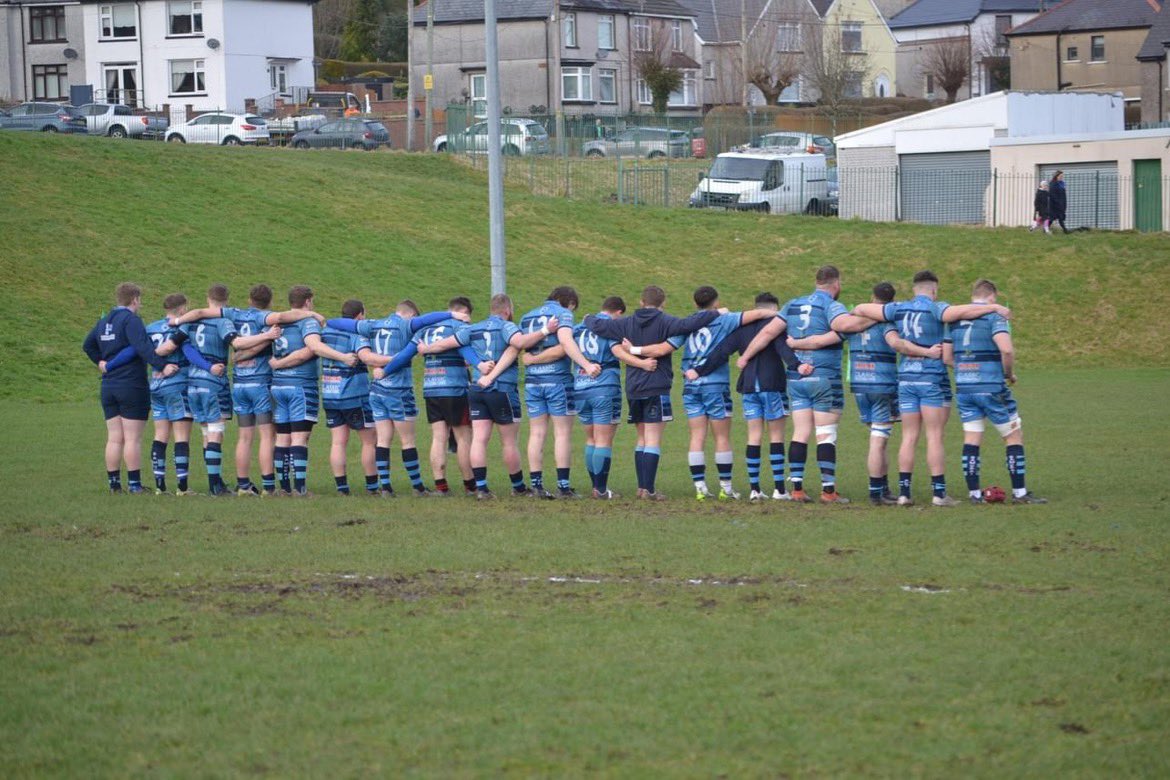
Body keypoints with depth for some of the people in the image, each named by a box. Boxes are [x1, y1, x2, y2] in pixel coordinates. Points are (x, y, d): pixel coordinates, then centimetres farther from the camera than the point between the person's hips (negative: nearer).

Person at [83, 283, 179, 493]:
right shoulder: (131, 320, -13)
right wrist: (162, 366, -31)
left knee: (114, 438, 9)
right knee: (133, 438, -3)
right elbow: (143, 348, -27)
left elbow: (87, 345, 27)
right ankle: (134, 483, -3)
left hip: (108, 387, 7)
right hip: (132, 386, -7)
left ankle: (113, 483, 9)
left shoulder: (104, 321, 13)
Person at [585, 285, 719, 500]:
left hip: (633, 389, 5)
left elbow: (597, 325, 7)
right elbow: (687, 325, -23)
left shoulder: (627, 324, 6)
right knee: (653, 439, -6)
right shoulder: (663, 322, -8)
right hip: (657, 388, -5)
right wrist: (715, 313, -13)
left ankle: (642, 486, 16)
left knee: (642, 438, 16)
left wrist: (589, 318, 30)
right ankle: (649, 489, -13)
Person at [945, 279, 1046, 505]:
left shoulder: (955, 318, 9)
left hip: (964, 389, 5)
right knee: (1014, 437, 5)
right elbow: (1006, 349, -22)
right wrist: (1010, 373, -5)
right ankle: (1019, 493, 4)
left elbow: (946, 357, 9)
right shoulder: (994, 316, -8)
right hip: (991, 389, -5)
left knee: (971, 440, 9)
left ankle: (974, 493, 7)